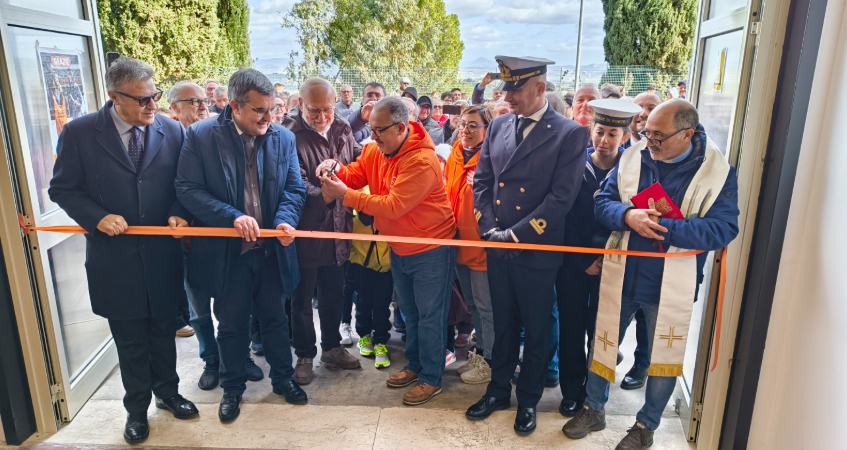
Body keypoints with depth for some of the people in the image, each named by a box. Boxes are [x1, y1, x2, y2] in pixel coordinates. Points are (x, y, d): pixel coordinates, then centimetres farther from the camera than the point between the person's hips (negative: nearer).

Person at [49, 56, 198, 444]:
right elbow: (63, 189, -2)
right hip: (115, 259, -1)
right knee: (130, 342, 14)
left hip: (163, 255, 2)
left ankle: (167, 393, 41)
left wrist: (178, 213, -12)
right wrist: (97, 217, -17)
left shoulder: (172, 131, -3)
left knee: (163, 333, 19)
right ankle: (137, 408, 35)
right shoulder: (79, 133, -9)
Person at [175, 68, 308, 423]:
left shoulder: (283, 138, -1)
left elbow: (294, 188, 0)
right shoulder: (201, 136, -9)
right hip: (227, 251, -2)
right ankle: (233, 388, 35)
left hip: (271, 249, 2)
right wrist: (233, 217, -23)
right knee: (232, 324, 15)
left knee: (275, 319, 17)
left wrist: (285, 219, -20)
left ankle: (282, 378, 37)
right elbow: (187, 189, -12)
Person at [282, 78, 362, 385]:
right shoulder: (290, 135, -16)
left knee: (334, 294, 20)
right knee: (302, 299, 11)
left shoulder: (342, 130, 4)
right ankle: (305, 355, 29)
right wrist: (323, 195, -39)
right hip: (305, 231, -5)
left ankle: (332, 346, 39)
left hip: (337, 229, 5)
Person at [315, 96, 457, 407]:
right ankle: (415, 365, 40)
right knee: (409, 311, 22)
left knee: (430, 316, 5)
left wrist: (345, 195, -29)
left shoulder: (422, 161, -28)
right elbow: (356, 175, 1)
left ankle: (431, 379, 21)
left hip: (431, 250, -8)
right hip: (399, 248, 8)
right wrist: (336, 169, -21)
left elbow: (393, 206, -31)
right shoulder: (375, 150, -3)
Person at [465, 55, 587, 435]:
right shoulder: (498, 126, 5)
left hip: (537, 250, -4)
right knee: (503, 325, 18)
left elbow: (561, 197, -16)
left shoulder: (569, 134, -10)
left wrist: (515, 235, -18)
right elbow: (481, 182, 6)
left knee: (536, 330, 13)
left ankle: (528, 400, 32)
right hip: (497, 248, 4)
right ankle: (499, 390, 37)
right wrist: (490, 230, -6)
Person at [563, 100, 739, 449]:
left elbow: (722, 229, -18)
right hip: (621, 274, 3)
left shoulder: (718, 172, -11)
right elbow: (602, 202, -3)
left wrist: (662, 226, -28)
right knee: (603, 342, 14)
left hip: (671, 285, -2)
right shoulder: (632, 158, -2)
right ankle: (593, 409, 36)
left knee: (664, 355, 14)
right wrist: (628, 216, -25)